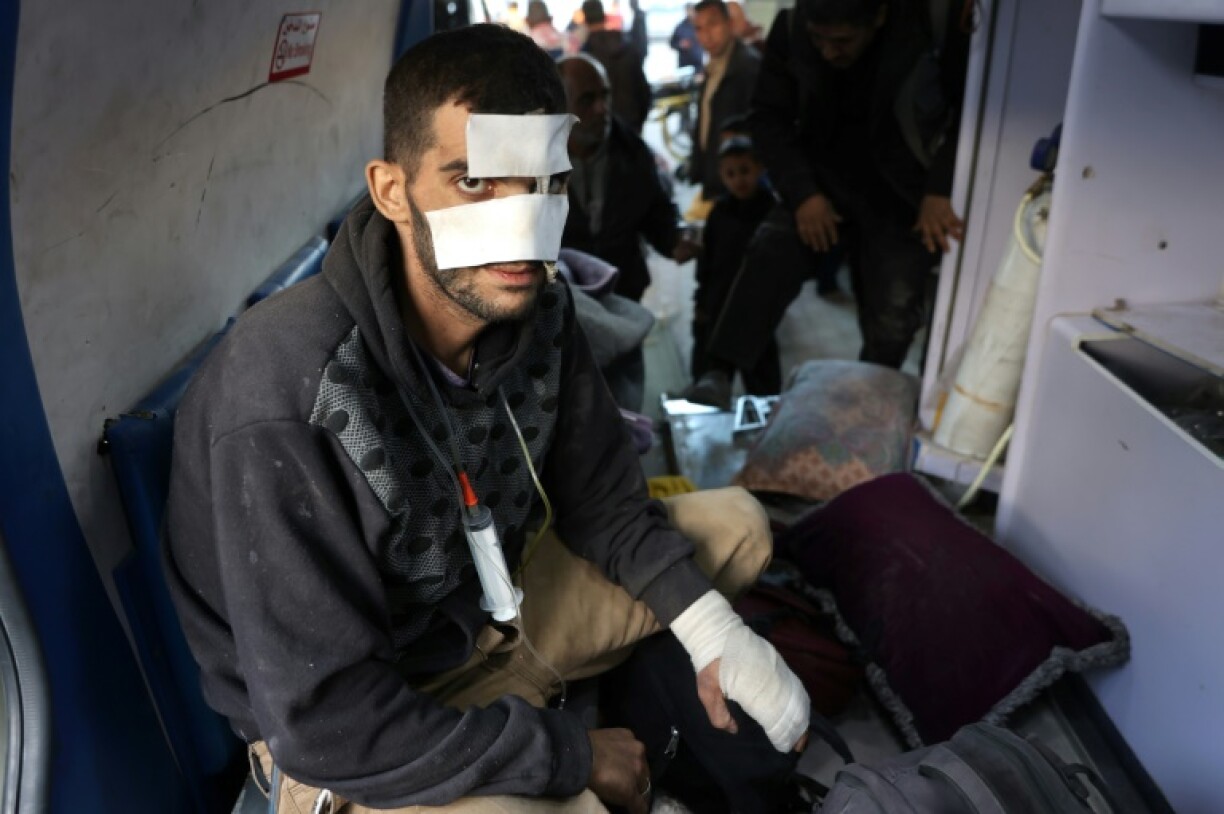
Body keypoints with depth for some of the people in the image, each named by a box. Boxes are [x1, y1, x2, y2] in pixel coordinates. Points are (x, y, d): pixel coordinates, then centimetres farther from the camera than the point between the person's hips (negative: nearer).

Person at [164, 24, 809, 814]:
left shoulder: (536, 309, -15)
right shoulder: (287, 400, -34)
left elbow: (607, 502, 1)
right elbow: (324, 725, -30)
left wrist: (716, 635, -12)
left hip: (490, 600, 6)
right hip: (343, 737, -6)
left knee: (735, 524, 8)